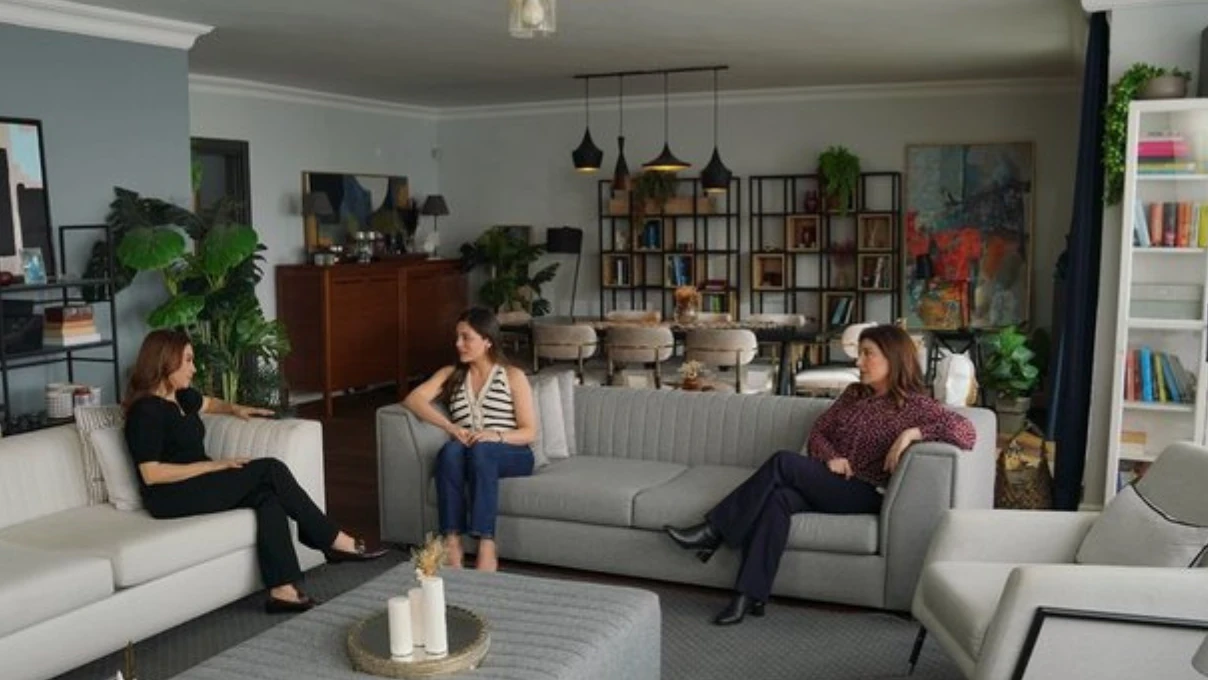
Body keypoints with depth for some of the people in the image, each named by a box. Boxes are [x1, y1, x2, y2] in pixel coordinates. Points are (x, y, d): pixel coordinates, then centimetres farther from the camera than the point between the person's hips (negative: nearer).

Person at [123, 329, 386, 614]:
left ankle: (282, 590, -27)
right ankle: (335, 542, -12)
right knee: (270, 470, -19)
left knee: (267, 494, -20)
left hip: (198, 483, 9)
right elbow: (151, 474, -20)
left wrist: (235, 409, 16)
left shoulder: (180, 395, 12)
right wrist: (215, 465, -20)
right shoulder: (145, 411, -14)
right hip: (171, 497, -9)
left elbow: (207, 403, 37)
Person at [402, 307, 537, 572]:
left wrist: (495, 435, -20)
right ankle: (452, 543, -40)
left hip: (511, 456, -2)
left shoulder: (513, 376, 5)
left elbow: (529, 432, 0)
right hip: (467, 456, 3)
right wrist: (450, 427, -18)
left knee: (480, 450, -37)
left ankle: (487, 548, -45)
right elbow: (412, 399, -2)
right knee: (451, 450, -34)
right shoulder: (450, 374, 15)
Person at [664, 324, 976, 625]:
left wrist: (914, 432, -22)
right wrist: (830, 457, -6)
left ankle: (713, 532, -22)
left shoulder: (916, 405, 0)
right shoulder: (854, 394, 18)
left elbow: (967, 432, -12)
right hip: (824, 484, 5)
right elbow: (817, 432, 16)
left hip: (864, 496, -5)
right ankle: (750, 595, -36)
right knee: (778, 497, -31)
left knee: (783, 462, -27)